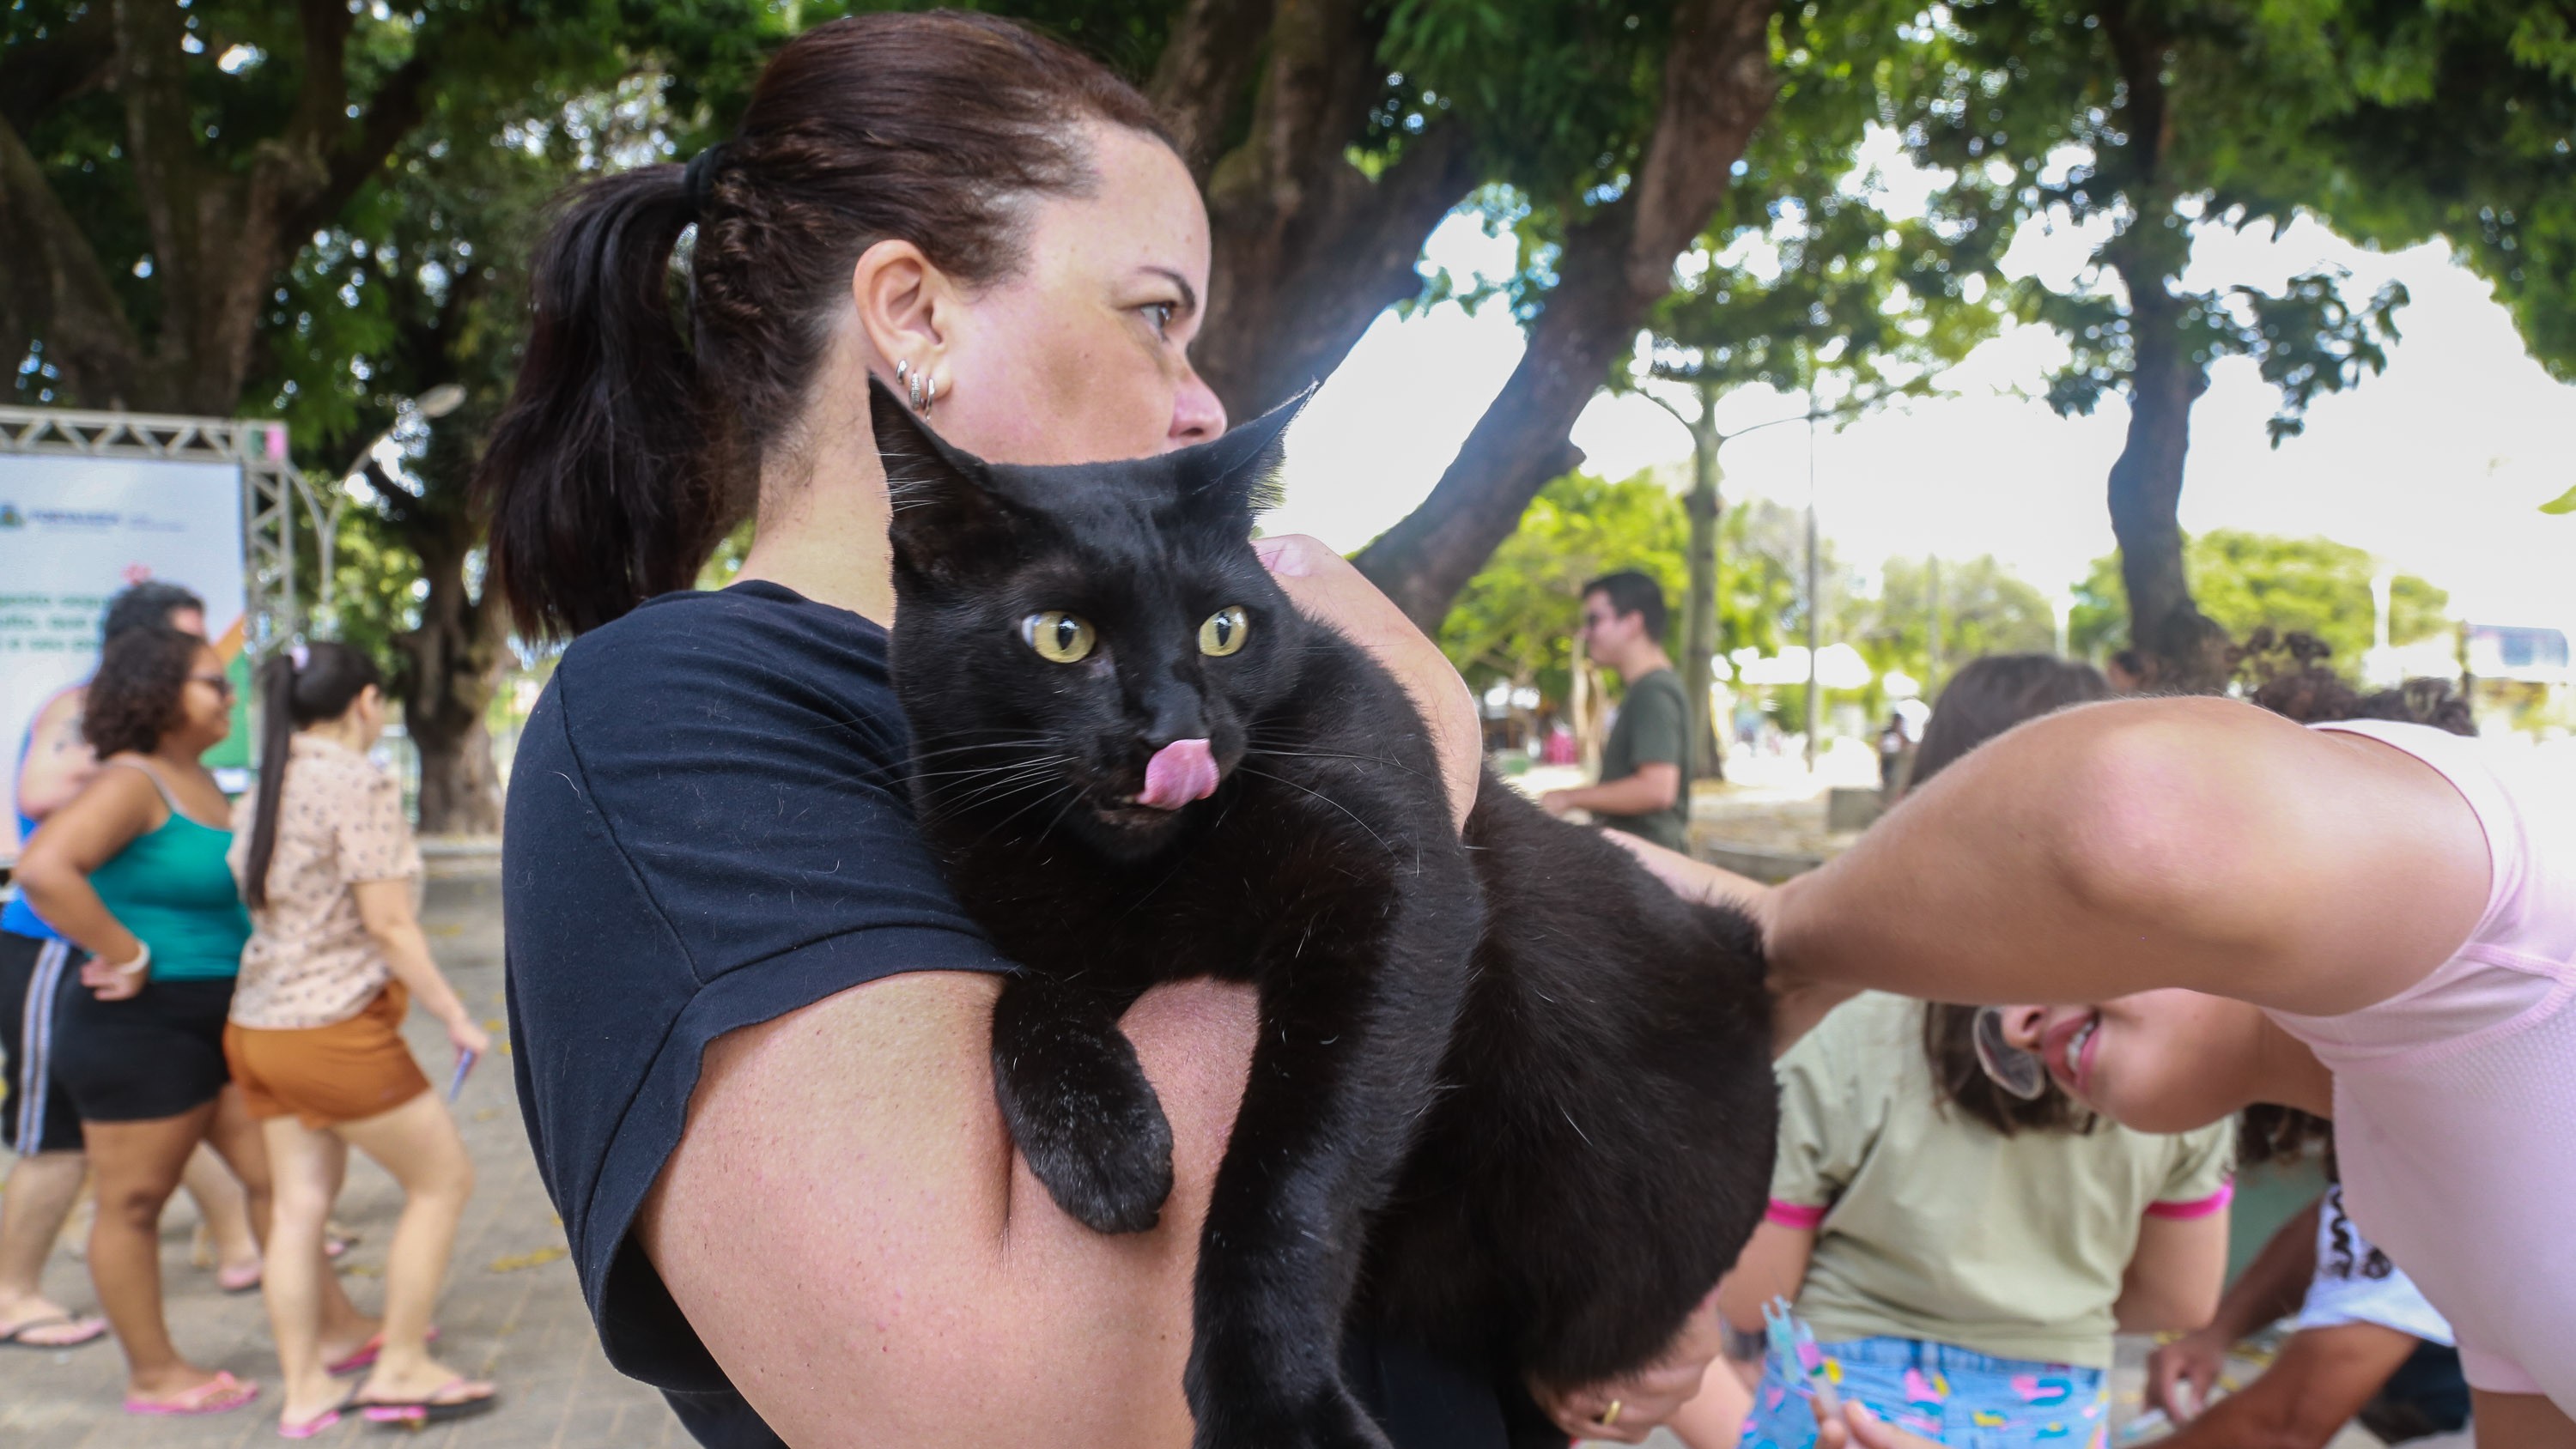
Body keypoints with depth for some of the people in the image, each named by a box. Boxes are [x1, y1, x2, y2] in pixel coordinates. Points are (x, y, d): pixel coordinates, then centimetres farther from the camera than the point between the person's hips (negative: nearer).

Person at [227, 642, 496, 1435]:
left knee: (298, 1205, 13)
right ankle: (400, 1370, 12)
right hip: (336, 1031, -8)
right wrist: (455, 1016, -11)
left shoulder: (261, 792, 9)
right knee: (443, 1180, 7)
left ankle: (304, 1390, 19)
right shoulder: (360, 785, -15)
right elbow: (387, 922, -17)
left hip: (255, 1027, 8)